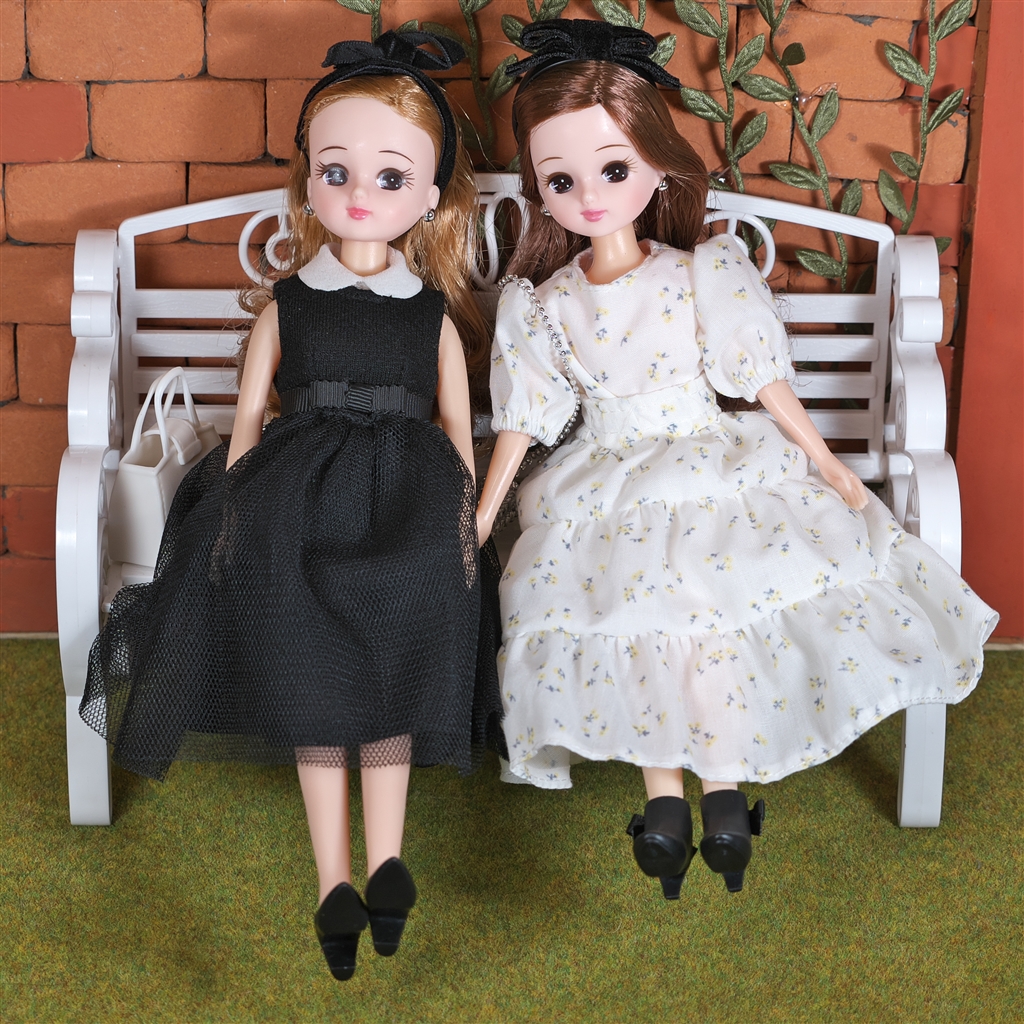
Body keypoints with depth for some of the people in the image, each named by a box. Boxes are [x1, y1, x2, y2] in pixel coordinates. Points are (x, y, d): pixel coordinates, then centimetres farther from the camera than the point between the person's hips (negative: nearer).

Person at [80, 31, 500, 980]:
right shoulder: (285, 305, 6)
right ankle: (335, 881, 6)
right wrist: (239, 508, 1)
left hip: (404, 510, 0)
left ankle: (383, 865, 7)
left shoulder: (434, 313, 7)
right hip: (297, 506, 0)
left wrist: (463, 519, 2)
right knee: (314, 687, -2)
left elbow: (456, 425, 9)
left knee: (390, 683, -5)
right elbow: (248, 416, 8)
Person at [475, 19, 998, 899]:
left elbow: (765, 382, -3)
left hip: (715, 473, -1)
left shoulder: (704, 277, -7)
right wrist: (480, 518, 5)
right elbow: (521, 422, 3)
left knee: (707, 611, -19)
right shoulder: (542, 306, -3)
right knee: (635, 623, -15)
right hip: (609, 493, 1)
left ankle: (723, 781, -9)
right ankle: (664, 794, -6)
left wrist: (830, 468, 0)